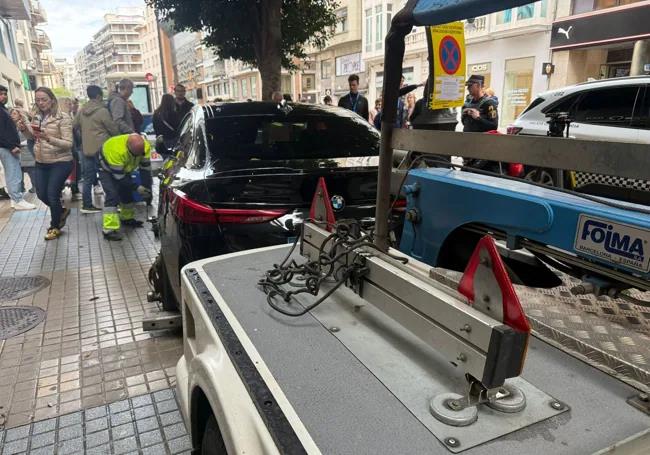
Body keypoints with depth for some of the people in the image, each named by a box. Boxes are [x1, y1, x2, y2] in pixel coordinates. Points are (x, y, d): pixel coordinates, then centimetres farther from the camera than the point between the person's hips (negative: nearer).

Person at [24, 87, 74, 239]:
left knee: (52, 195, -2)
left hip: (60, 163, -6)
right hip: (41, 163, 7)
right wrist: (25, 129, -2)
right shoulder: (37, 117, 5)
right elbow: (32, 136, 20)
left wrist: (48, 138, -33)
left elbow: (68, 144, -19)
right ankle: (61, 211, 38)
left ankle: (55, 226, 19)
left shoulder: (63, 118, -14)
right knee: (41, 194, 11)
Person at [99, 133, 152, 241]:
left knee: (127, 193, 13)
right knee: (112, 195, -19)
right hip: (107, 169, -6)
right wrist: (136, 187, -30)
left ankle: (127, 218, 36)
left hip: (124, 169, 6)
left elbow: (145, 169, -18)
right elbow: (118, 176, -32)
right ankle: (109, 230, -20)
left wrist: (147, 189, -21)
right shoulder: (117, 150, -42)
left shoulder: (145, 147, -27)